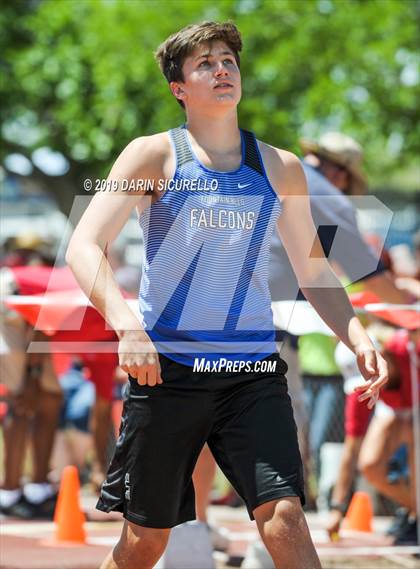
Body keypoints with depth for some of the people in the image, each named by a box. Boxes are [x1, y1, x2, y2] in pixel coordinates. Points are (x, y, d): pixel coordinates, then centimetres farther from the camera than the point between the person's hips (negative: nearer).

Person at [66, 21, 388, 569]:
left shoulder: (281, 169, 9)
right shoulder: (154, 156, 0)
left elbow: (314, 273, 18)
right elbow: (83, 246, -10)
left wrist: (359, 340, 1)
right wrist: (126, 323, -27)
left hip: (254, 371, 2)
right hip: (167, 365, -2)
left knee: (285, 518, -16)